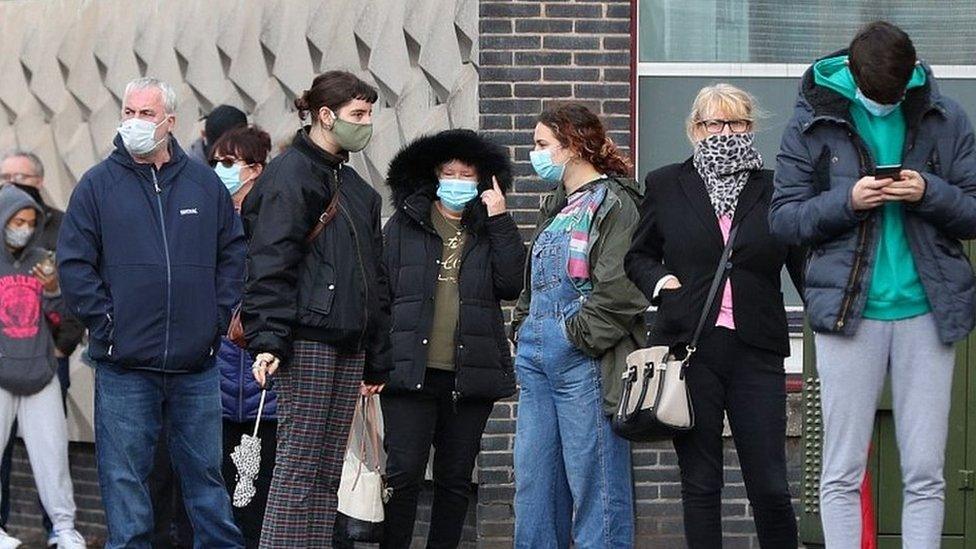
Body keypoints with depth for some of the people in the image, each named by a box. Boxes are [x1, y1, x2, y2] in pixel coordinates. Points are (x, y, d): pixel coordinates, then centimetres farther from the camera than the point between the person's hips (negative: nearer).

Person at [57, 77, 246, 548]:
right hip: (124, 367, -2)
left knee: (205, 471, 10)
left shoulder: (204, 183, 8)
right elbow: (74, 264, -2)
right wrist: (105, 322, -8)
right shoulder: (98, 185, 0)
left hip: (196, 365, 2)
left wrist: (218, 317, 4)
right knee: (124, 478, 2)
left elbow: (233, 254, 13)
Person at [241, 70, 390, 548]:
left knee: (329, 469, 7)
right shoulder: (290, 175, -6)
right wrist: (268, 339, -24)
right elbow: (270, 266, -14)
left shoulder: (353, 185, 21)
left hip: (348, 344, 8)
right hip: (307, 341, -8)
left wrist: (376, 361, 22)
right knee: (300, 463, -9)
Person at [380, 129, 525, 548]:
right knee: (404, 473, -7)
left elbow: (511, 285, -4)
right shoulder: (403, 226, 8)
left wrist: (500, 221, -5)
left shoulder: (489, 231, 12)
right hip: (411, 371, -2)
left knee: (456, 479, 7)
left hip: (471, 373, 2)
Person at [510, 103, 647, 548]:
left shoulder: (614, 203, -9)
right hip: (536, 353, 9)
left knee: (593, 480, -6)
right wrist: (522, 328, 14)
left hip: (584, 360, -9)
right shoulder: (556, 206, 20)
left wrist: (580, 335, -15)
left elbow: (618, 289, -18)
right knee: (533, 481, 10)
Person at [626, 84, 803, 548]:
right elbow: (638, 256, 20)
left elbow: (804, 268, 8)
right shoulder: (665, 186, 9)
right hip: (689, 348, 1)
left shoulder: (777, 190, 7)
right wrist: (658, 281, -1)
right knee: (699, 483, 4)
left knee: (769, 484, -2)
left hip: (756, 352, -1)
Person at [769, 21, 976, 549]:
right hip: (848, 310, -1)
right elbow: (783, 218, 2)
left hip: (926, 309, 1)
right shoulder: (813, 122, 1)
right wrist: (848, 200, -14)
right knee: (842, 473, 1)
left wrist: (930, 192, -13)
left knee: (925, 475, 3)